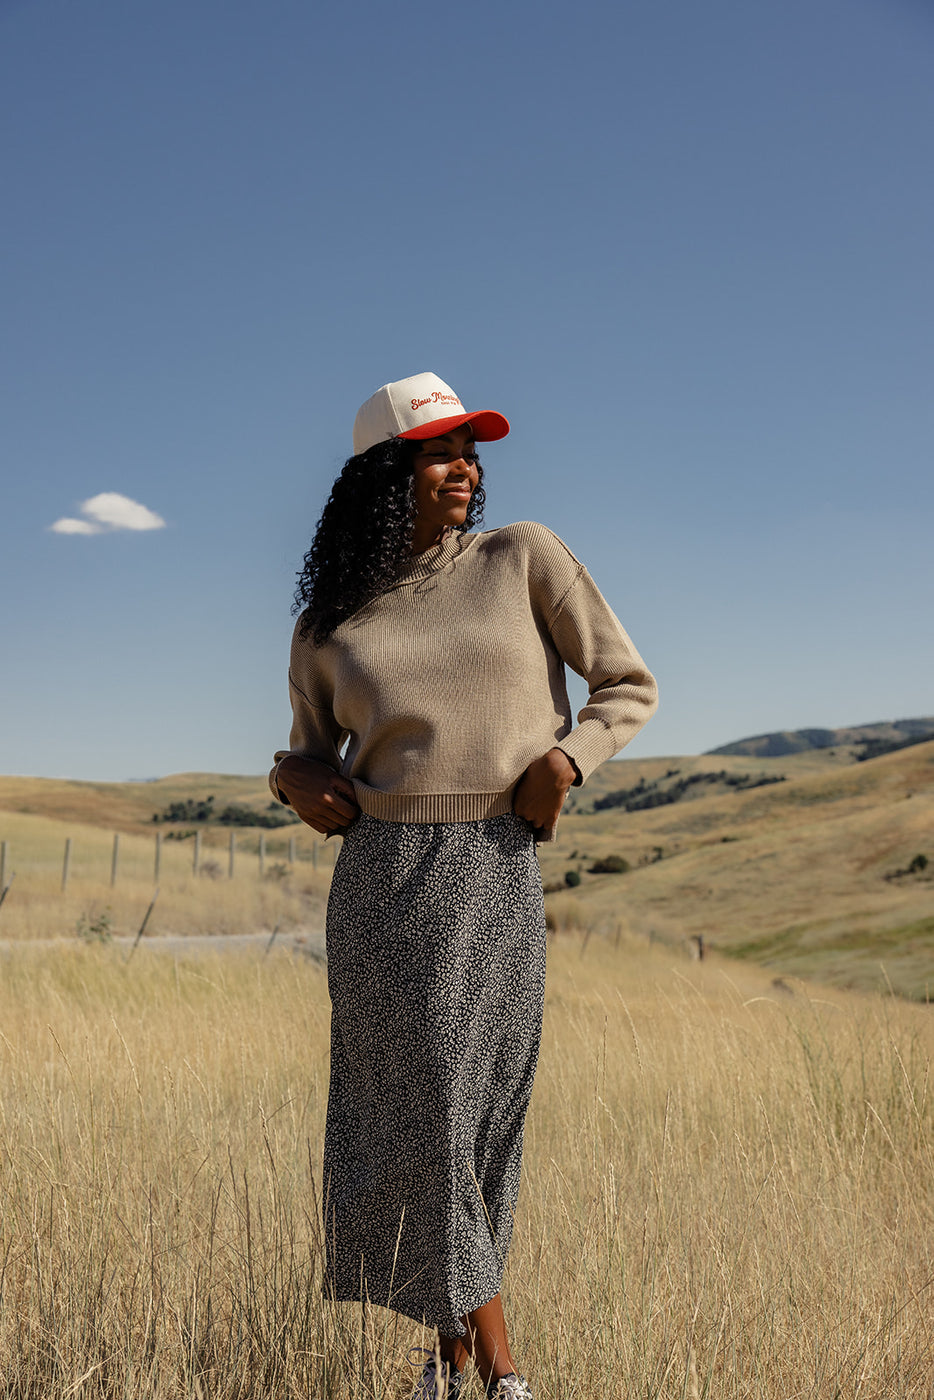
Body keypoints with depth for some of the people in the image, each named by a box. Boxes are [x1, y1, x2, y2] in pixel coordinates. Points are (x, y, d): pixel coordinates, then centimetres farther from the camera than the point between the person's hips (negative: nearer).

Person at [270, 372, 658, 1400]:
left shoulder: (525, 558, 3)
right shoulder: (329, 627, 8)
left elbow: (630, 687, 7)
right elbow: (312, 745, 22)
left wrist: (566, 756, -11)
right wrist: (297, 782, -1)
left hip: (497, 875, -1)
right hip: (382, 880, 1)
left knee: (479, 1106, 4)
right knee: (416, 1108, -1)